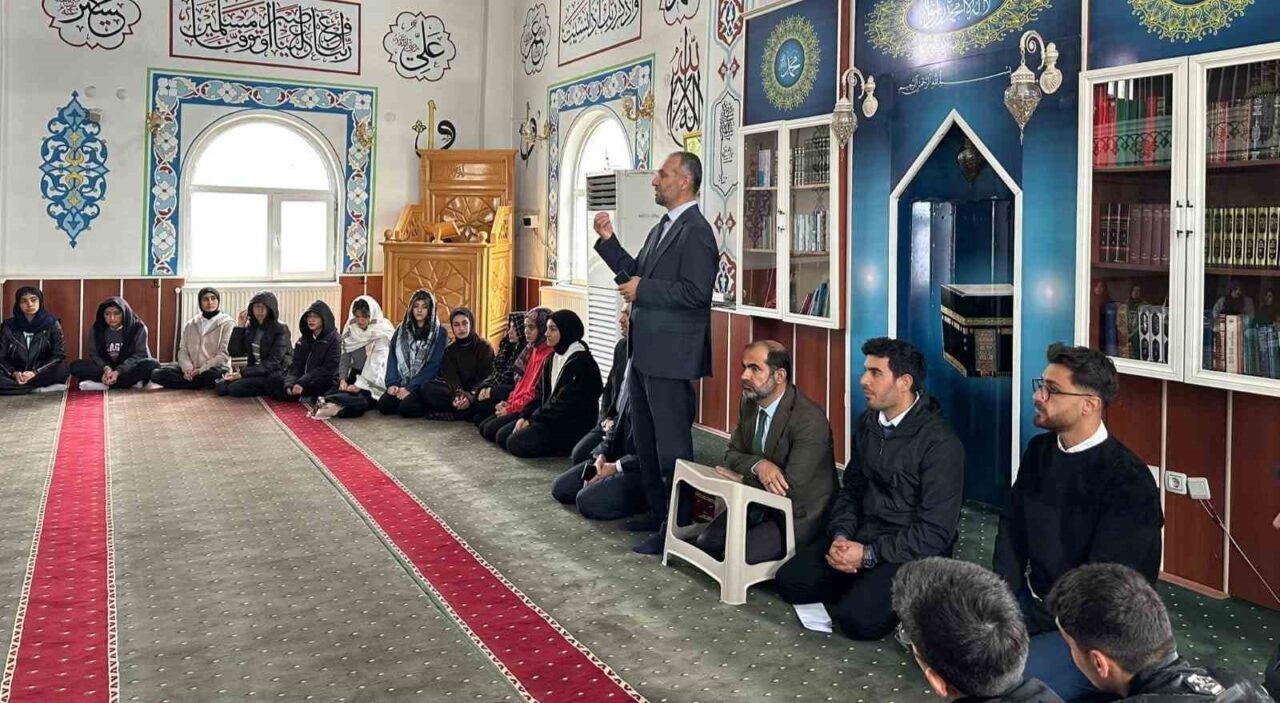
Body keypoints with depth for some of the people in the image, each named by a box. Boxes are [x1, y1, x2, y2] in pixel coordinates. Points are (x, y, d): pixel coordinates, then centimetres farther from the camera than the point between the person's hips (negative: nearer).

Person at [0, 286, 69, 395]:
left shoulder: (51, 323, -1)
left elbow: (59, 355, -8)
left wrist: (35, 372, -21)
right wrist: (14, 373, -21)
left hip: (43, 373, -1)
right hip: (16, 375, 1)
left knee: (62, 369, -34)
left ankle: (18, 387, -21)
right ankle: (40, 388, -25)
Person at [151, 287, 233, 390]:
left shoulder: (227, 323, -1)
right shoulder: (190, 324, 13)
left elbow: (224, 354, -9)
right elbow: (183, 350, 7)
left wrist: (201, 370, -19)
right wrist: (187, 367, -14)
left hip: (214, 368, -5)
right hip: (191, 369, 5)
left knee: (213, 374, -41)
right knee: (157, 374, -18)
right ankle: (203, 383, -17)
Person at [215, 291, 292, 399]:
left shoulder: (281, 329, -11)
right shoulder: (250, 327, 7)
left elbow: (273, 363, -17)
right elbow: (234, 352, 2)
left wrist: (243, 373, -21)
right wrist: (239, 327, -8)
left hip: (274, 375, -6)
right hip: (254, 372, 7)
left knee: (235, 388, -26)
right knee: (221, 386, -16)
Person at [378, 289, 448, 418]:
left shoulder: (440, 332, -2)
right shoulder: (402, 330, 12)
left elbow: (433, 365, -9)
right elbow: (392, 358, 7)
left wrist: (410, 388, -17)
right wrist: (392, 383, -10)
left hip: (424, 384, -4)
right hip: (401, 382, 4)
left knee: (407, 408, -29)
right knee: (384, 405, -22)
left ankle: (427, 407, 2)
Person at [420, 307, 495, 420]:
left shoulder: (484, 347, -2)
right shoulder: (449, 350, 8)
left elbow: (485, 378, -11)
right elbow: (451, 377, -7)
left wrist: (470, 396, -31)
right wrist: (457, 394, -30)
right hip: (457, 389, 3)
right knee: (427, 387, -23)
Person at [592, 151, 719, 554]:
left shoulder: (695, 230, -15)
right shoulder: (662, 228, 16)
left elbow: (696, 291, -24)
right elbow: (635, 272, 20)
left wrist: (643, 290, -19)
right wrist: (608, 240, 10)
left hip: (670, 355, -10)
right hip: (645, 352, 10)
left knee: (671, 443, -2)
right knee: (645, 439, 19)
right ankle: (657, 513, 33)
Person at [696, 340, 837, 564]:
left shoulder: (810, 420, -26)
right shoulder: (750, 402, 0)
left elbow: (791, 487, -29)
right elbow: (732, 452, 3)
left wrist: (741, 477, -15)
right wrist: (758, 465, -21)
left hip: (799, 515, -7)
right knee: (706, 542, -9)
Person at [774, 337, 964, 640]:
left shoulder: (940, 442, -18)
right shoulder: (867, 424, 6)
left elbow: (935, 532, -19)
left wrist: (868, 555, -21)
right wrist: (840, 535, -6)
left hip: (911, 551, -6)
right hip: (863, 535, 7)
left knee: (857, 617, -26)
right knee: (790, 581, -8)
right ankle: (867, 587, 9)